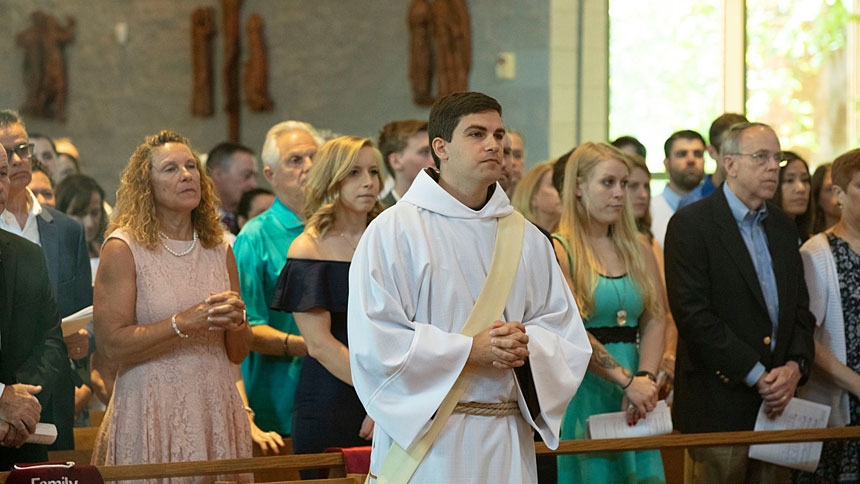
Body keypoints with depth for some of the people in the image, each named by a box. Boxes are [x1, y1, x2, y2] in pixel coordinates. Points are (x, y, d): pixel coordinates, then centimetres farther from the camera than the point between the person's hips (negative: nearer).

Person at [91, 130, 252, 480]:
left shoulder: (219, 250, 11)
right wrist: (185, 322, -18)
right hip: (151, 415, -4)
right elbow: (110, 345, -12)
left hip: (217, 411, 4)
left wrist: (236, 321, -5)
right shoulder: (123, 249, -3)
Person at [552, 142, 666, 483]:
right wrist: (626, 379, -20)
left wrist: (645, 378, -13)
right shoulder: (558, 250, -6)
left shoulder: (638, 251, 13)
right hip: (582, 394, -5)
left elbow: (654, 321, 3)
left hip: (633, 403, 5)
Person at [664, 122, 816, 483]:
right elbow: (693, 314, -14)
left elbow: (800, 309, 15)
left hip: (776, 402, 6)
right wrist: (756, 375, -15)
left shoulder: (783, 227, 16)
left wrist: (795, 366, -5)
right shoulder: (691, 224, -6)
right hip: (719, 408, -6)